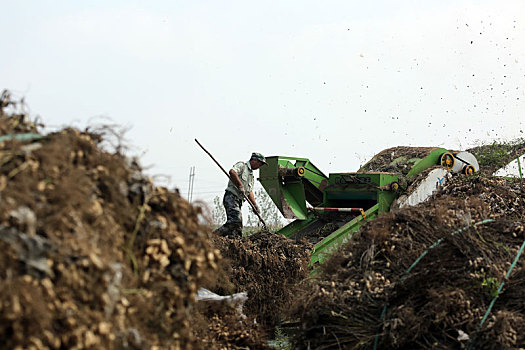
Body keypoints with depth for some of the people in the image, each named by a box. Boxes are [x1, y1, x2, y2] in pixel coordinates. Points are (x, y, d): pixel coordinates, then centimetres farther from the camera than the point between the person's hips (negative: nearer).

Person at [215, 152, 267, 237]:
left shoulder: (251, 175, 28)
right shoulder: (242, 165, 1)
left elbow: (250, 192, 25)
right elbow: (232, 172, -21)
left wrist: (255, 205, 11)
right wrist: (240, 186, -21)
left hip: (239, 200, 10)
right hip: (231, 196, -10)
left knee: (238, 227, -1)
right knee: (235, 220, -26)